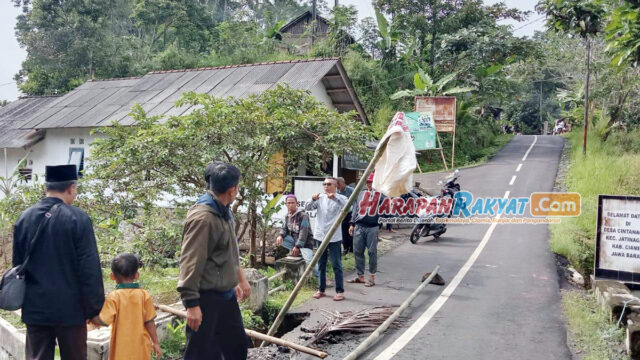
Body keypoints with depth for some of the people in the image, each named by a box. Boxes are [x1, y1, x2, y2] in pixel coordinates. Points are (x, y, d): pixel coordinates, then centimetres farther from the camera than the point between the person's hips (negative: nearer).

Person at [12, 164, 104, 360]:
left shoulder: (24, 218, 2)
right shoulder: (78, 219, -14)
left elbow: (17, 264, 9)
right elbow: (90, 269, -15)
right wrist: (95, 308, -6)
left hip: (34, 309, 4)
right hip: (70, 310, -4)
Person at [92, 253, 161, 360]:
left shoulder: (114, 297, -11)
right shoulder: (144, 295, -5)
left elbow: (103, 321, -15)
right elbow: (149, 322, -5)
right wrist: (155, 343, 4)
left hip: (121, 348, -2)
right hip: (141, 347, 2)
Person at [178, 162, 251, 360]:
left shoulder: (224, 211, 9)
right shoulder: (202, 217, -22)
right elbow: (191, 263, -24)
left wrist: (240, 278, 26)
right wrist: (192, 304, -23)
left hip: (226, 294, 10)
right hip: (206, 298, -10)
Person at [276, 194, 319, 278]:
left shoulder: (303, 215, -18)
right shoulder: (288, 215, 5)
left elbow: (304, 232, -23)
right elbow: (284, 228, 9)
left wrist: (297, 246, -25)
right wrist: (280, 235, -15)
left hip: (305, 242, -7)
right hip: (294, 239, 8)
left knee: (309, 261, -25)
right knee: (279, 240, -10)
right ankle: (298, 252, -2)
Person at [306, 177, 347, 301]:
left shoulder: (340, 198, -1)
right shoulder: (320, 198, 7)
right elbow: (308, 207, -4)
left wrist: (335, 198, -37)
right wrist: (313, 200, -25)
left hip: (334, 237, -4)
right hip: (320, 236, 4)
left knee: (336, 265, -1)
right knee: (321, 265, 12)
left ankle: (340, 291, 6)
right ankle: (321, 289, 21)